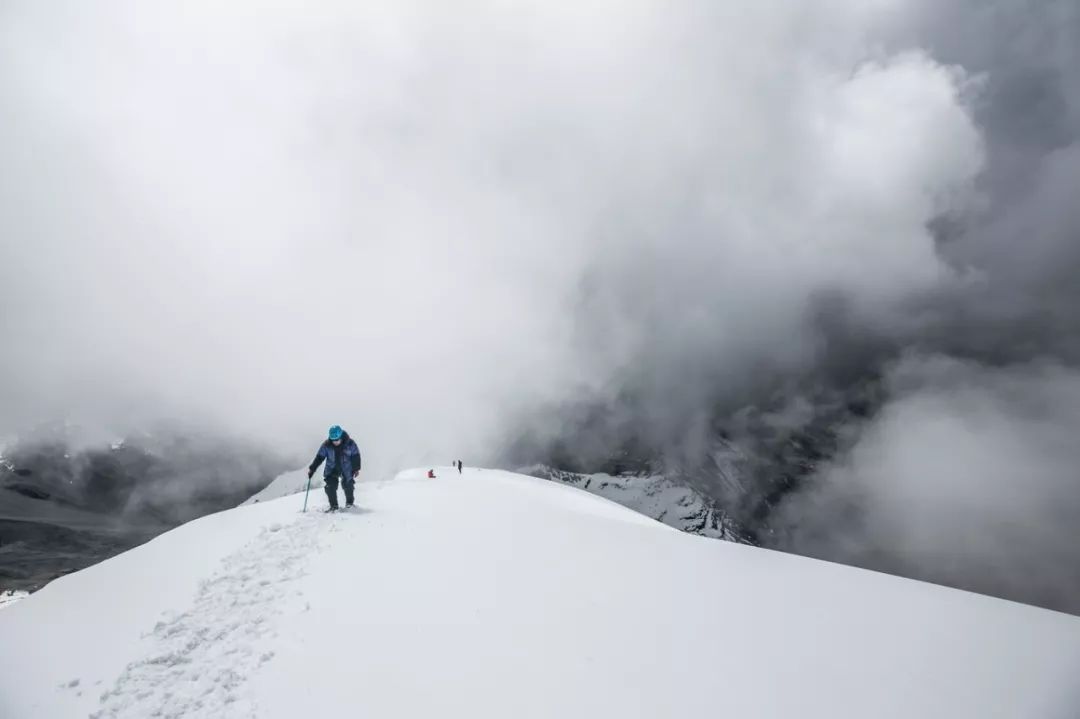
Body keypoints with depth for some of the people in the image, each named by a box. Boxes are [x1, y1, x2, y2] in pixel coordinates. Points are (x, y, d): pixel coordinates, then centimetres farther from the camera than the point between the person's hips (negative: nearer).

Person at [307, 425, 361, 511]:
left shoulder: (350, 443, -17)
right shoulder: (326, 445, -14)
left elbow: (356, 456, -7)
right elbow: (319, 457, -7)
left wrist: (356, 468, -11)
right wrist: (312, 469, -11)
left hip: (346, 468, -1)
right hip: (332, 469, 1)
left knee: (347, 485, 1)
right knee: (330, 486, -13)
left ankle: (349, 502, 30)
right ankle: (333, 505, 6)